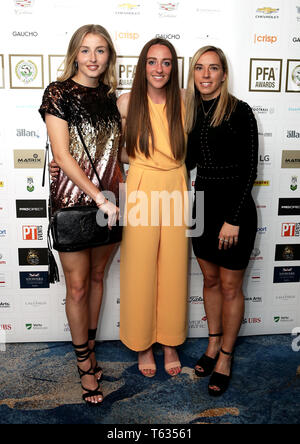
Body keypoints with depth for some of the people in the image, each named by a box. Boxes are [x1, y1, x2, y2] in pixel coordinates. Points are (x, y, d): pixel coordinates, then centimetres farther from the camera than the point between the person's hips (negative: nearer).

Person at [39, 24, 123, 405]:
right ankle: (85, 365, 23)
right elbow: (62, 155, -14)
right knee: (78, 286, 5)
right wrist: (99, 197, -18)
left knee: (97, 277, 15)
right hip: (72, 200, -5)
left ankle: (89, 348, 34)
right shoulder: (59, 92, -7)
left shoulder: (109, 96, 11)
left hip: (108, 201, 6)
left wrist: (121, 190, 6)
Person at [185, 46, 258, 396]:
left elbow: (249, 169, -13)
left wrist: (234, 220, -16)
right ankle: (213, 344, 34)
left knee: (230, 286, 5)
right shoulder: (192, 111, 8)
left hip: (234, 207, -6)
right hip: (203, 204, 6)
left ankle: (226, 356, 23)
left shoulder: (239, 112, -10)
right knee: (210, 279, 16)